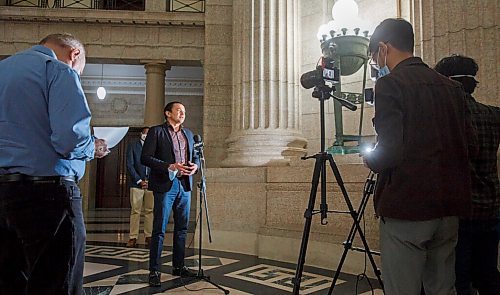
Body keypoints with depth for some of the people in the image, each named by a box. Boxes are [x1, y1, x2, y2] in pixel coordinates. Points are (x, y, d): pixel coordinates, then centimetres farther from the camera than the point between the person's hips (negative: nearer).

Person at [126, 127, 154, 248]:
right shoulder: (132, 146, 7)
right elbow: (129, 165, 0)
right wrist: (139, 181, -7)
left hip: (151, 183, 2)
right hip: (136, 183, -2)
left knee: (150, 211, 0)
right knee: (135, 211, -2)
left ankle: (148, 237, 4)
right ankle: (133, 238, 1)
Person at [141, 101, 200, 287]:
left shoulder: (188, 134, 17)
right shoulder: (156, 131, -1)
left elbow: (195, 156, 22)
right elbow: (145, 158, -9)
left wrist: (195, 165, -2)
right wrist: (170, 166, -18)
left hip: (184, 185, 6)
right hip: (165, 185, -6)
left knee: (182, 229, 12)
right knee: (159, 230, -3)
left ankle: (178, 266, 23)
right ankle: (154, 271, 5)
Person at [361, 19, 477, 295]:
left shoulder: (390, 85, -10)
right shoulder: (452, 88, 10)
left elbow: (390, 151, -19)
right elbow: (469, 146, 11)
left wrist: (369, 159, 1)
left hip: (406, 208, -7)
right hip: (449, 209, 7)